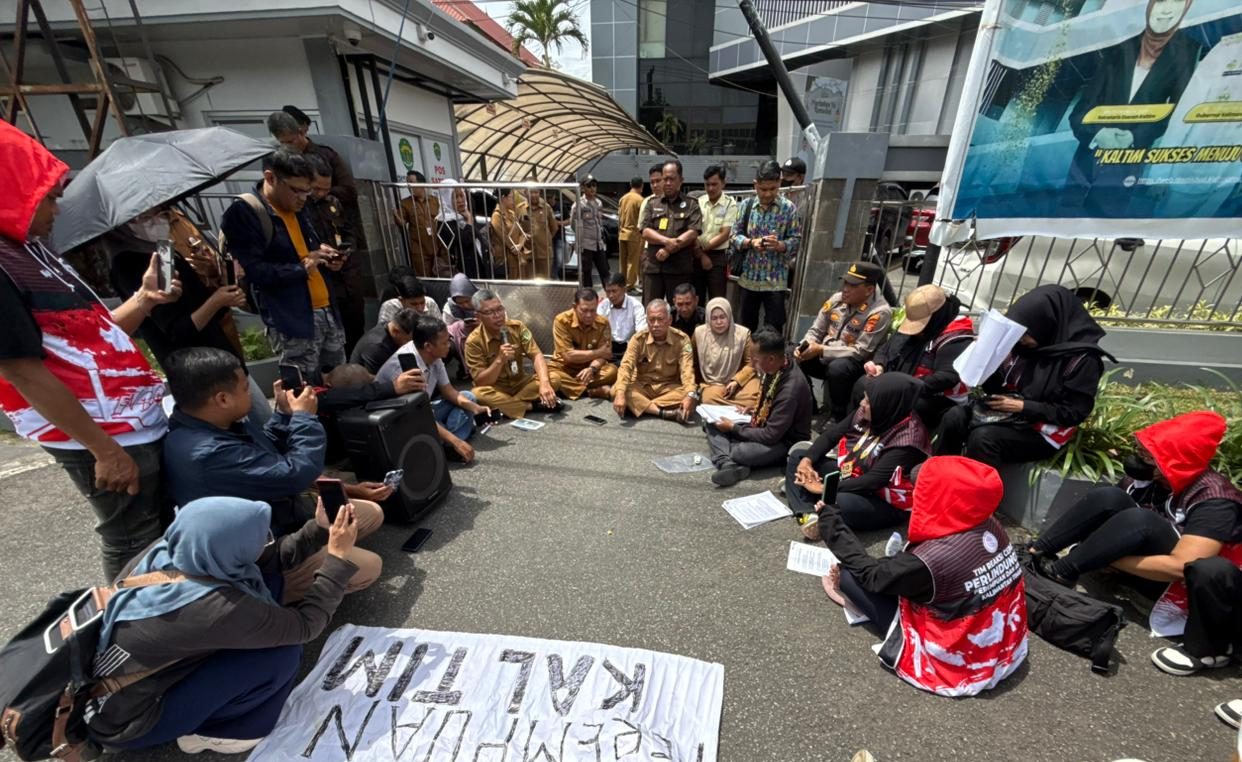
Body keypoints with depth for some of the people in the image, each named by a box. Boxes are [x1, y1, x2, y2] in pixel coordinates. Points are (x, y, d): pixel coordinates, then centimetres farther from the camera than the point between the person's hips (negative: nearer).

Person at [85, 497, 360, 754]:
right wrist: (339, 556, -20)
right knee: (282, 654, -20)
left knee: (266, 581, -5)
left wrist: (320, 529, -9)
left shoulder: (166, 549, -17)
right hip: (121, 723, -6)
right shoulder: (215, 608, -37)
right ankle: (204, 731, 4)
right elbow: (306, 624, -22)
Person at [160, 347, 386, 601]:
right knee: (368, 567, -20)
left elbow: (266, 455, 16)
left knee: (371, 513, 7)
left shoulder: (219, 425, -1)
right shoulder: (209, 454, -34)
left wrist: (286, 413, 3)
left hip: (276, 518, 9)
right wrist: (304, 417, -15)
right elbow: (297, 474, -29)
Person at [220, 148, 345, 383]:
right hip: (291, 320, -7)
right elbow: (254, 271, -17)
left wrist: (320, 252, 6)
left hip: (326, 310, 7)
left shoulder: (296, 208, 14)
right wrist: (301, 268, -15)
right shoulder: (243, 213, -9)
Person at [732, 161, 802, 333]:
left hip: (775, 280, -2)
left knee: (774, 327, 2)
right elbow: (735, 235, 3)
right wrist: (751, 242, -17)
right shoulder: (747, 206, 2)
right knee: (747, 324, 15)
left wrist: (779, 245, -24)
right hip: (748, 277, 3)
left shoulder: (789, 208, -4)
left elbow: (796, 240, -4)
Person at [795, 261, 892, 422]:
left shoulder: (880, 312, -18)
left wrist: (821, 350, -26)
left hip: (856, 364, -6)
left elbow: (861, 352, -22)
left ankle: (839, 417, -13)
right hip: (825, 357, 6)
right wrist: (805, 346, -17)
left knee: (837, 368, -37)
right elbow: (816, 331, 6)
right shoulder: (837, 299, -1)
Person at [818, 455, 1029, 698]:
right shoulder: (991, 527, -12)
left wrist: (829, 517, -10)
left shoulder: (931, 560, -34)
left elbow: (869, 572, -16)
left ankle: (853, 594, 27)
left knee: (851, 574, -5)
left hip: (956, 663, -7)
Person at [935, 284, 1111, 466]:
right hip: (1007, 411, 5)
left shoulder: (1082, 360, -12)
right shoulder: (1025, 345, 2)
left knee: (983, 437, -33)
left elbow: (1074, 412, -11)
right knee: (954, 418, -23)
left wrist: (1023, 406, -18)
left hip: (1042, 432, -5)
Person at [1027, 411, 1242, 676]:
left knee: (1139, 519, -34)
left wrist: (1108, 558, -25)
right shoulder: (1147, 475, -9)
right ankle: (1035, 553, -23)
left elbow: (1180, 566, -30)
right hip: (1148, 555, 5)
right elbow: (1107, 514, 1)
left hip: (1188, 580, -5)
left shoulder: (1213, 500, -24)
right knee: (1109, 497, -21)